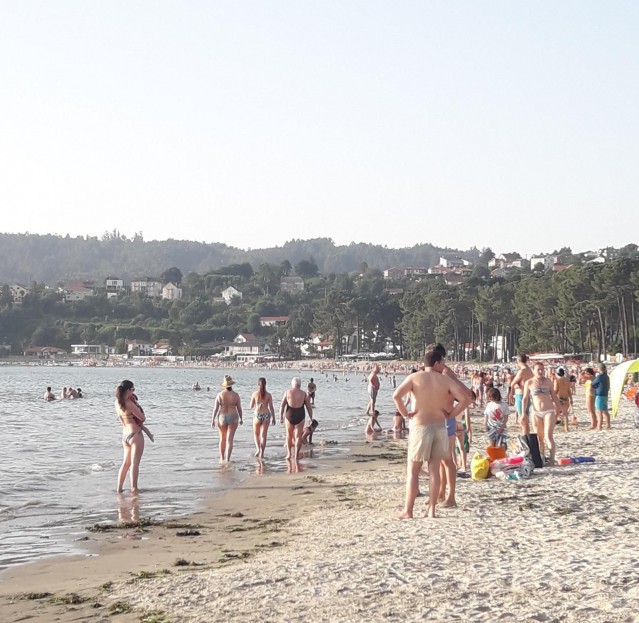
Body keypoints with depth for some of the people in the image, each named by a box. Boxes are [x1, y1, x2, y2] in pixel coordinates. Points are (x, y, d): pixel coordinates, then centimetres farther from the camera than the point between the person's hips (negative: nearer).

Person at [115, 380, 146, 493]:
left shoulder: (117, 403, 6)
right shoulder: (129, 404, -18)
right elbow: (142, 418, -12)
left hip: (125, 435, 8)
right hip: (135, 434, -8)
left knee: (126, 463, 17)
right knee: (135, 463, -4)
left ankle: (119, 488, 17)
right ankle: (134, 488, -6)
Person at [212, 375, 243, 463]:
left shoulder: (220, 395, -7)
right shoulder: (236, 395, -5)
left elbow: (216, 409, -7)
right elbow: (239, 408, -1)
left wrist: (212, 420, 0)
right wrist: (241, 418, 14)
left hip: (222, 418, 1)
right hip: (233, 418, -1)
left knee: (222, 438, 16)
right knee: (229, 439, -1)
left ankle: (222, 458, 23)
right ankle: (227, 459, -10)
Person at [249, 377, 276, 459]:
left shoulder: (255, 394, -6)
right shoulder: (268, 395, -5)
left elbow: (251, 406, 2)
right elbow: (271, 407, -3)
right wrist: (273, 418, 6)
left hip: (257, 415, -1)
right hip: (266, 415, 1)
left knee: (256, 434, 18)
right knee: (263, 435, 8)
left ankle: (258, 449, 0)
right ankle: (261, 453, 7)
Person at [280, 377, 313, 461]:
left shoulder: (287, 392, 0)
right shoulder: (304, 394, 1)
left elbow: (282, 406, -3)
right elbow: (309, 407, 3)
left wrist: (281, 417, 2)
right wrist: (311, 418, 11)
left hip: (289, 416, 0)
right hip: (300, 417, 0)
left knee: (289, 435, 16)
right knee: (298, 436, 6)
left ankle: (289, 454, 13)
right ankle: (296, 455, 3)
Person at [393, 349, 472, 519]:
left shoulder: (414, 377, -3)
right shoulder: (446, 380, 3)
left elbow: (396, 395, -17)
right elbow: (466, 399, -4)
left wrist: (405, 413, -5)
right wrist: (451, 414, 4)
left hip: (420, 427, -2)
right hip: (440, 427, 2)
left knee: (413, 471, 3)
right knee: (434, 470, 9)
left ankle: (408, 511, 1)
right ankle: (431, 509, 11)